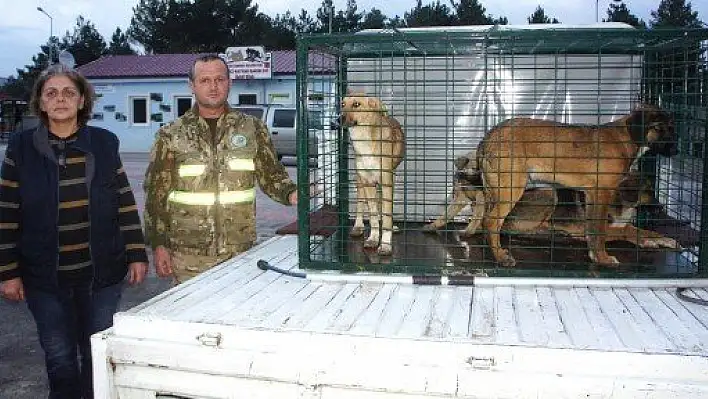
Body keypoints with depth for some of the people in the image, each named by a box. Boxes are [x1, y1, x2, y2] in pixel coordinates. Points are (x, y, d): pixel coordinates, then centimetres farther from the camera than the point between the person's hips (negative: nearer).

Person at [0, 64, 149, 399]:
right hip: (45, 277, 0)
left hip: (102, 274, 0)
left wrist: (137, 255, 0)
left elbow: (125, 203, 3)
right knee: (59, 359, 10)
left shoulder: (104, 143, 1)